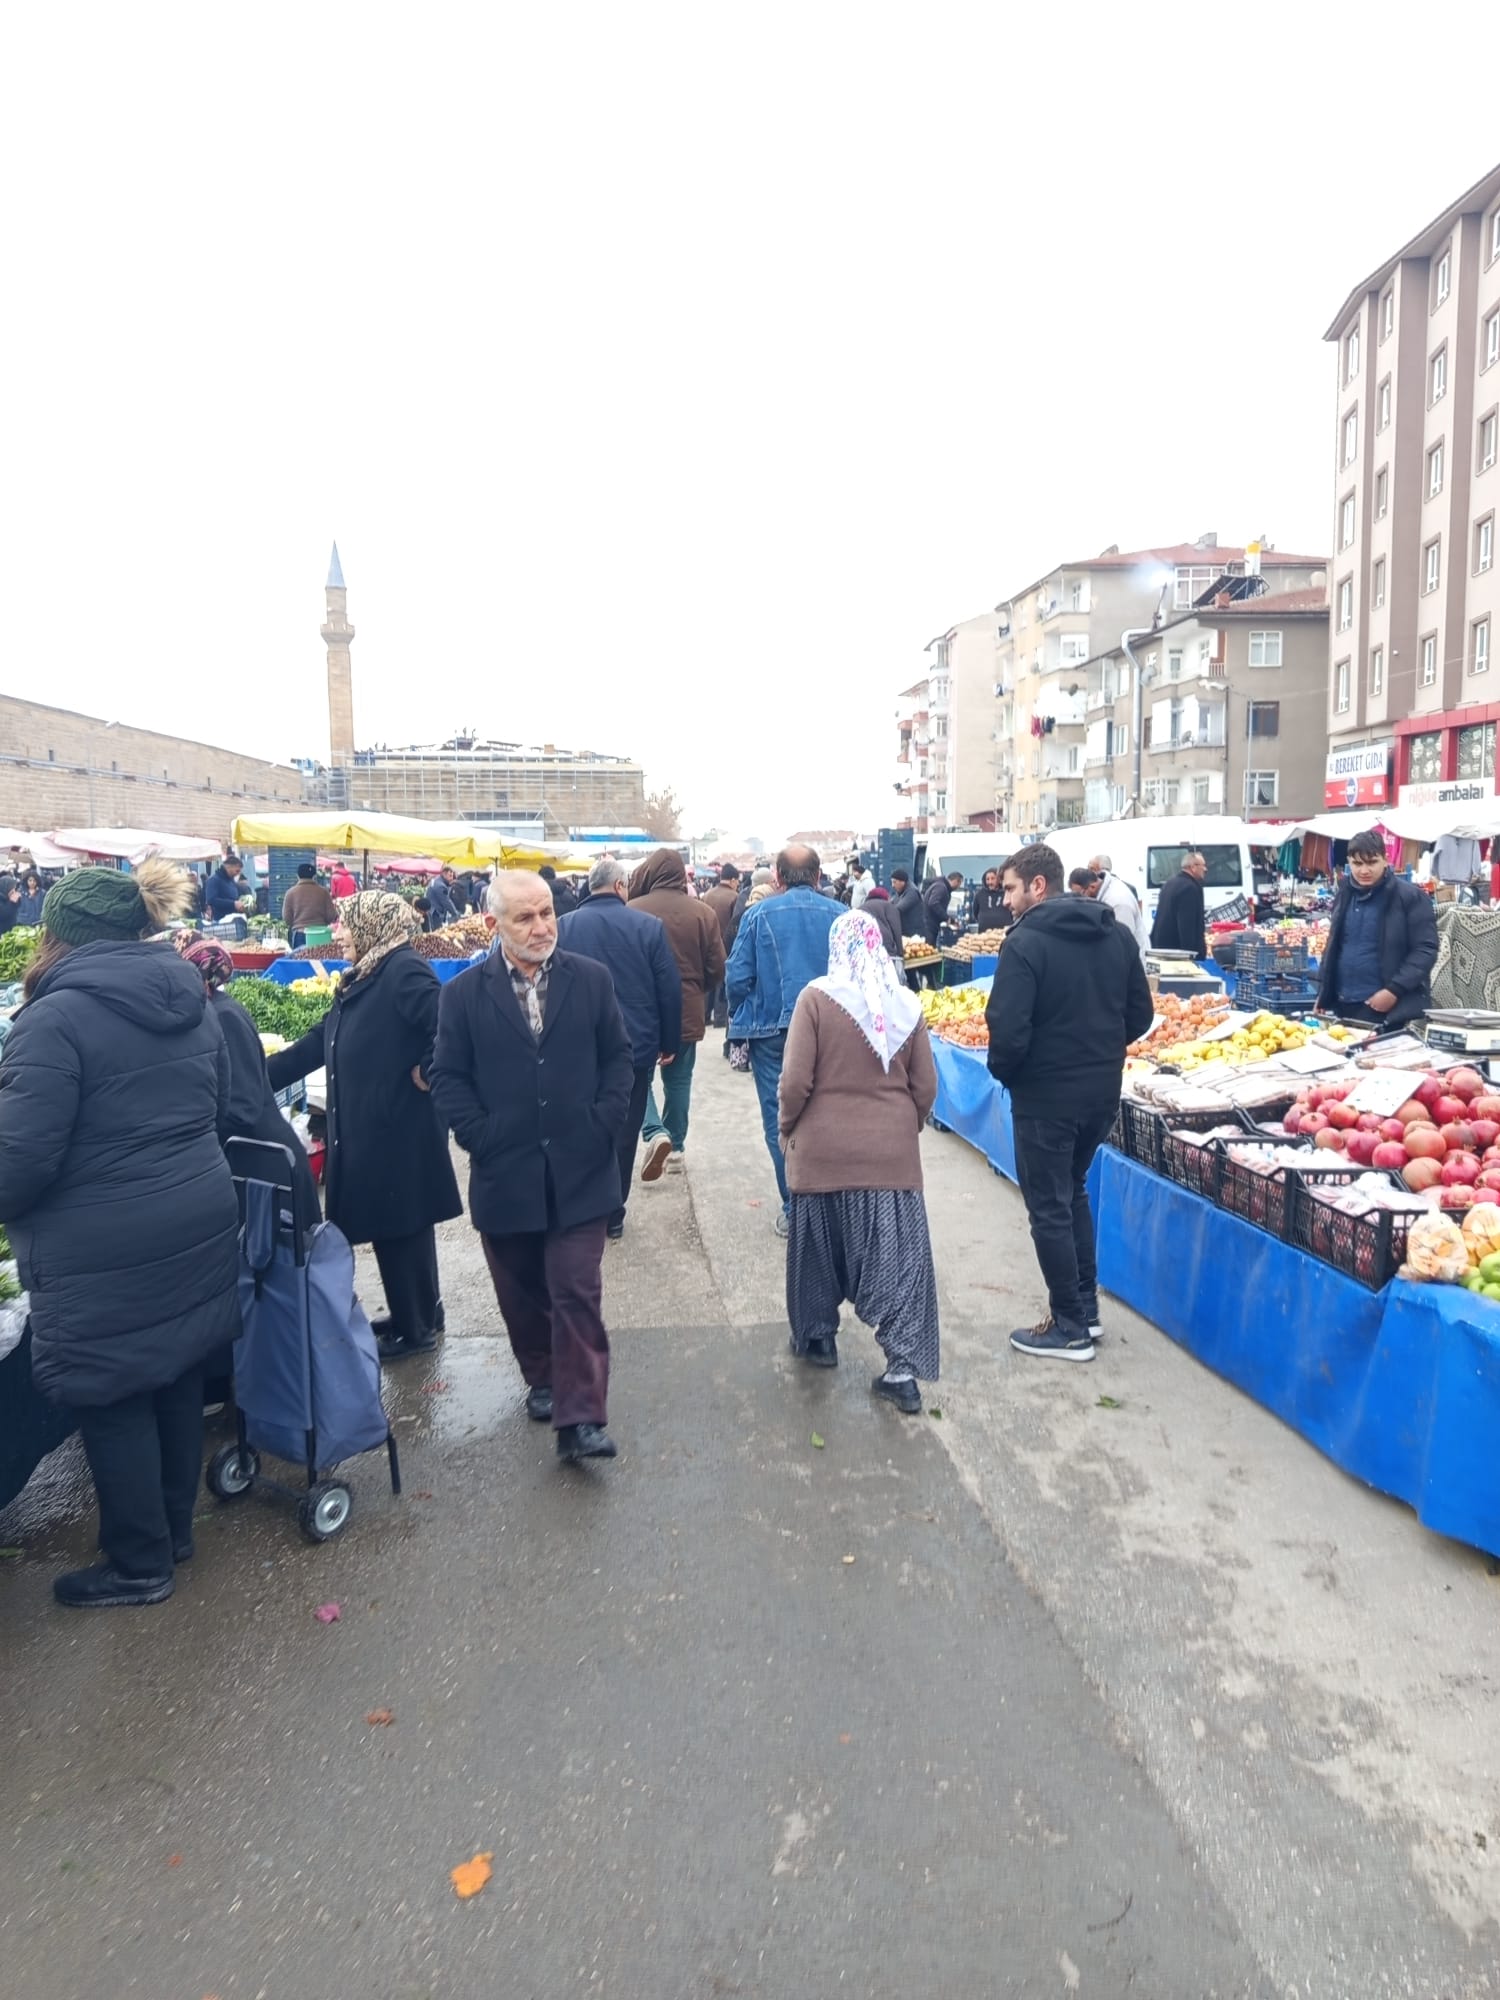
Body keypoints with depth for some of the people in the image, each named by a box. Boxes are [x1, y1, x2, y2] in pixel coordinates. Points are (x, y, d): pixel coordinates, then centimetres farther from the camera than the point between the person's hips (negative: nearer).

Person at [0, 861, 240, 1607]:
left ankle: (139, 1566, 24)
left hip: (105, 1254, -7)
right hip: (199, 1226, 8)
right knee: (178, 1383, 19)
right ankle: (174, 1529, 37)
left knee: (112, 1404, 9)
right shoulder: (191, 1006, 8)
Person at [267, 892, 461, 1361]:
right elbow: (316, 1046, 18)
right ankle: (417, 1312, 33)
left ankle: (416, 1328, 18)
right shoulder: (361, 979, 14)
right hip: (367, 1128, 9)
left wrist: (427, 1074, -17)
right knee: (391, 1225, 18)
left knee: (401, 1227, 3)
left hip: (398, 1129, -9)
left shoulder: (405, 971, -17)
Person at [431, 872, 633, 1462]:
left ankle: (579, 1418, 2)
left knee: (577, 1294, -3)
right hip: (504, 1175, 1)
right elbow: (449, 1078, 1)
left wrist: (604, 1124, -6)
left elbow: (618, 1057, 5)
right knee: (522, 1294, 16)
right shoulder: (464, 994, -1)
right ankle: (542, 1380, 37)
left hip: (579, 1172, -1)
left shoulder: (592, 980, 1)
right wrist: (482, 1138, -9)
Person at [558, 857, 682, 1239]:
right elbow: (670, 990, -6)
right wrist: (669, 1044, 5)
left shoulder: (563, 926, -4)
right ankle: (612, 1217, 18)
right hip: (636, 1048, -1)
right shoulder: (649, 925, -8)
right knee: (622, 1133, 10)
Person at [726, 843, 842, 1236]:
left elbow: (737, 977, -7)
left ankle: (794, 1210, 9)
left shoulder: (759, 915, -5)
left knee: (780, 1122, 7)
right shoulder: (840, 916, -1)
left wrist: (740, 1020, 11)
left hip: (773, 1031, -2)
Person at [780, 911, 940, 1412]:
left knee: (821, 1244, 16)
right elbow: (925, 1087, 5)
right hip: (893, 1152, 2)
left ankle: (819, 1336, 32)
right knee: (897, 1254, 4)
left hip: (825, 1148, -2)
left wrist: (787, 1130, 5)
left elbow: (795, 1082, -11)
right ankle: (903, 1369, 3)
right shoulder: (907, 1005, 0)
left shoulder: (817, 997, -10)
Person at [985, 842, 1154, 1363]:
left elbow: (1008, 1030, -22)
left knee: (1049, 1209, 7)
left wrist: (1002, 1072, -3)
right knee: (1073, 1191, 24)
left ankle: (1070, 1329, 16)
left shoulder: (1027, 941, -18)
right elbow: (1141, 1013, 8)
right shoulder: (1115, 934, 4)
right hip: (1103, 1091, 7)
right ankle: (1086, 1306, 31)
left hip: (1046, 1095, -7)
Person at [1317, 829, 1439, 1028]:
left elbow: (1426, 950, -10)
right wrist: (1323, 995, 12)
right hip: (1343, 1006, 6)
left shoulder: (1410, 896, -7)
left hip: (1390, 1010, -6)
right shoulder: (1345, 895, 11)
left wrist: (1394, 990, -19)